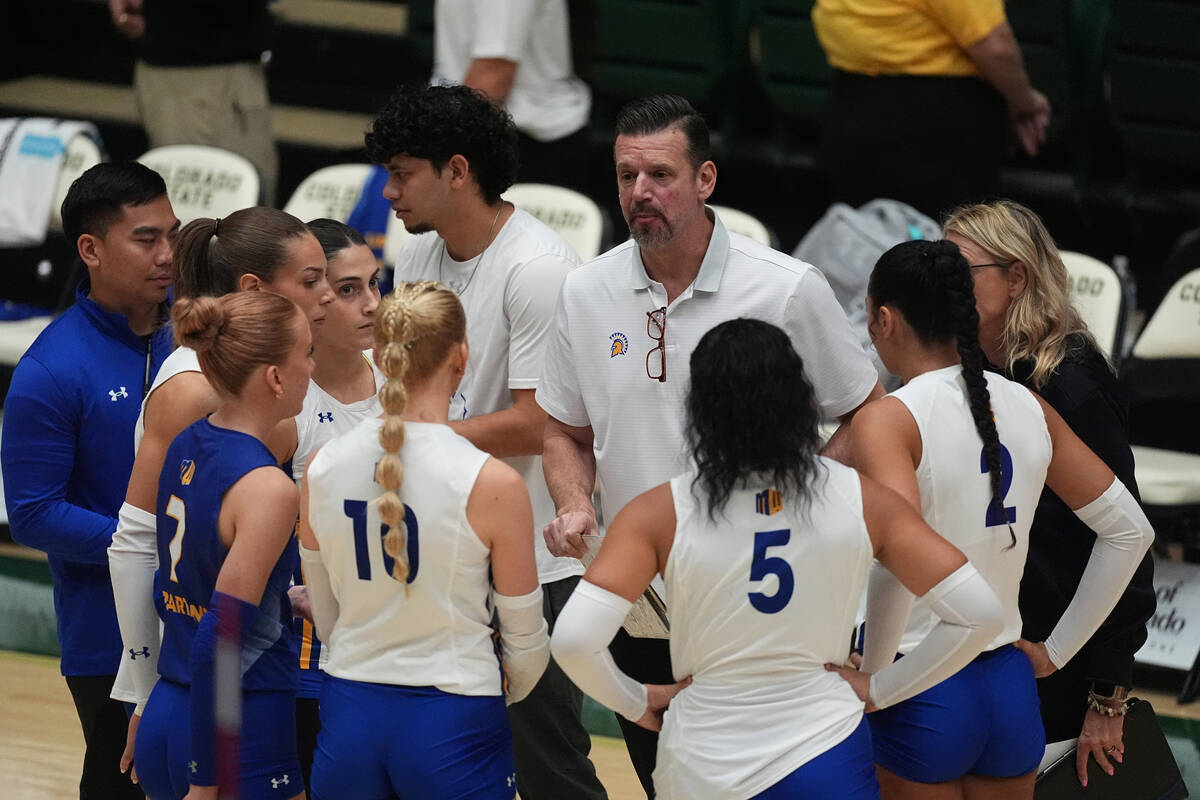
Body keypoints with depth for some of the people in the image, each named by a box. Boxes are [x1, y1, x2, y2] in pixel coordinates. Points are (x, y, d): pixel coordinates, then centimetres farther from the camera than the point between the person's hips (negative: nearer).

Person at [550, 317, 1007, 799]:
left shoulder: (660, 514, -8)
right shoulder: (860, 501, -3)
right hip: (827, 750, -1)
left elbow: (573, 639, -18)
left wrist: (637, 702, 1)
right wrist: (880, 690, 6)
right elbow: (979, 613, -5)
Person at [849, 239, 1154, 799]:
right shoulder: (1027, 408, 6)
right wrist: (1055, 652, 15)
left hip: (921, 694, -6)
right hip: (1012, 690, 6)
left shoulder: (888, 421, -13)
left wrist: (872, 676, -15)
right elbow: (1130, 531, 11)